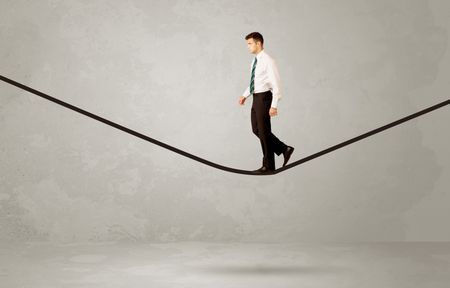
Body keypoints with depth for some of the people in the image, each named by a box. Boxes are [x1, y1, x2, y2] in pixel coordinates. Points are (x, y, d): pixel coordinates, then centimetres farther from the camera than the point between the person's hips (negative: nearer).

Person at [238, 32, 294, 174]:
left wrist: (274, 105, -22)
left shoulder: (268, 61, -17)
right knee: (256, 130, 16)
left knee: (264, 131, 0)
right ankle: (284, 149, 27)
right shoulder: (255, 61, 9)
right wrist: (245, 95, 13)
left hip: (264, 98, -9)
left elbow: (275, 84, -19)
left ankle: (268, 166, 14)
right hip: (256, 98, 9)